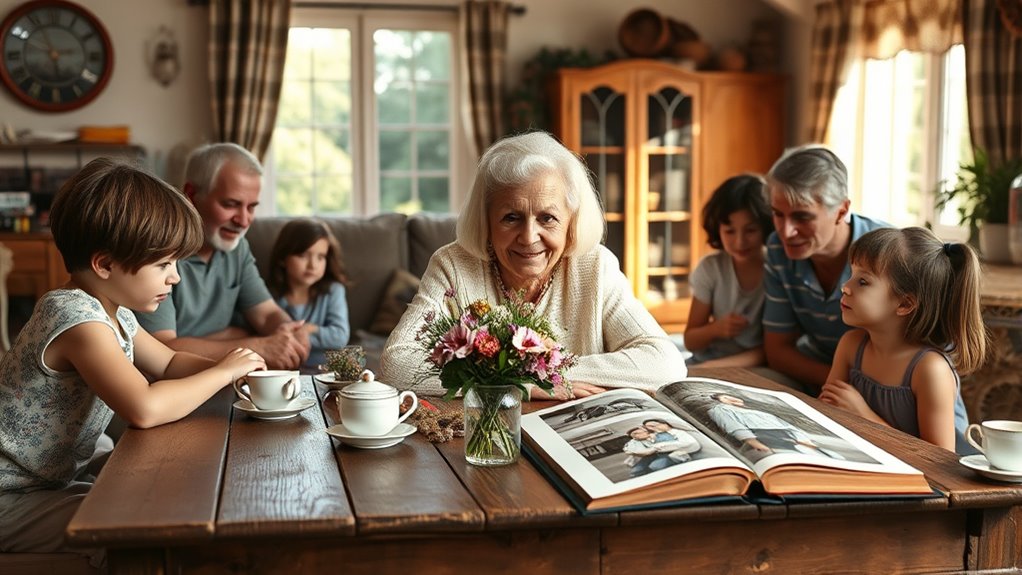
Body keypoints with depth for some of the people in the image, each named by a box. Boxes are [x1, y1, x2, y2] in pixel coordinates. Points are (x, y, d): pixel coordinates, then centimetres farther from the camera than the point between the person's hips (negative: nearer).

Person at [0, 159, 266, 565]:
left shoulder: (115, 313, 4)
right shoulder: (76, 317, -26)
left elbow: (169, 363, 19)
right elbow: (145, 408, -38)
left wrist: (231, 368, -2)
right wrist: (223, 371, -22)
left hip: (60, 476, 10)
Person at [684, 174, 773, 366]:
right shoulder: (710, 268, -2)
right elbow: (690, 342, 4)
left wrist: (715, 367, -23)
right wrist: (715, 329, -18)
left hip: (755, 369, -3)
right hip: (707, 362, 3)